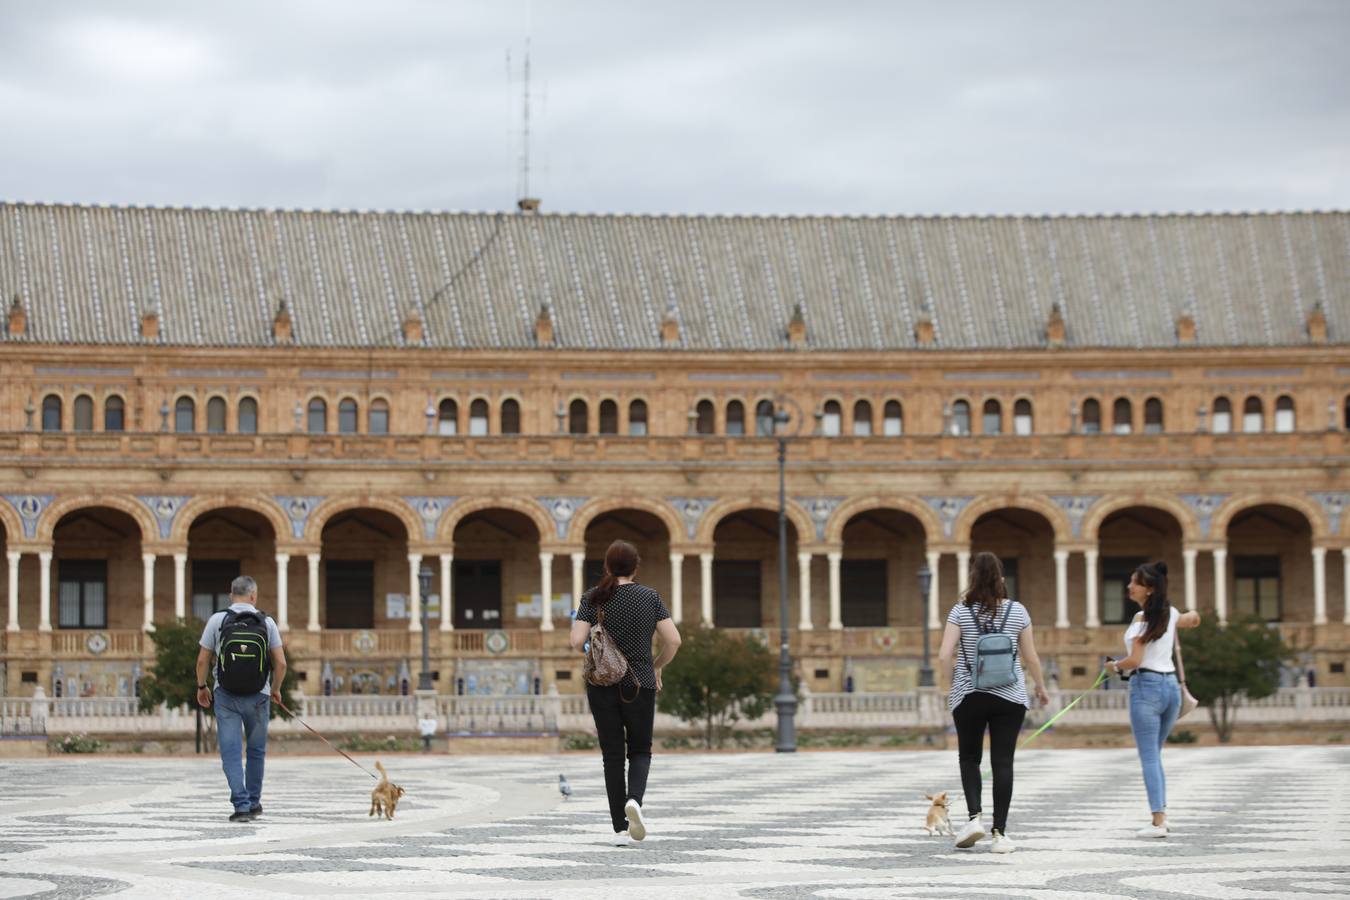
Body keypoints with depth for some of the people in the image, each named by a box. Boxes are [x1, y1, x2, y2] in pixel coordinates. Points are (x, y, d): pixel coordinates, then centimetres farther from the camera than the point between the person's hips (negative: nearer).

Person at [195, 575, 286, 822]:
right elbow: (281, 663, -2)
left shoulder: (217, 620, -3)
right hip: (258, 696, 1)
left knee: (231, 752, -1)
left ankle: (241, 805, -11)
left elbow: (202, 660, -1)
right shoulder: (267, 622, -2)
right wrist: (275, 689, 16)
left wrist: (202, 686, 16)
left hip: (226, 697, -1)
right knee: (256, 751, 16)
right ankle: (253, 803, 26)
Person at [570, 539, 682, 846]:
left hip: (602, 686, 0)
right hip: (640, 685, 0)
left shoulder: (593, 598, -2)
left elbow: (577, 642, -10)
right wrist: (657, 666, 13)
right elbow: (673, 640, -5)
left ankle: (620, 829, 4)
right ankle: (634, 799, -16)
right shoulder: (650, 597, -2)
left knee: (612, 756, 8)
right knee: (640, 751, 14)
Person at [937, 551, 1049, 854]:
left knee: (969, 758, 15)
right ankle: (1000, 832, -1)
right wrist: (1041, 687, 21)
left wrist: (953, 683, 11)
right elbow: (1030, 657, 5)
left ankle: (974, 816, -4)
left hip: (969, 696, -1)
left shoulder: (961, 611, -5)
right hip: (1009, 696, 1)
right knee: (1003, 761, 2)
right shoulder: (1017, 611, 0)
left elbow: (944, 656, -9)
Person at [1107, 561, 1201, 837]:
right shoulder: (1171, 614, 9)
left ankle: (1158, 822, -10)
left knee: (1149, 757, -5)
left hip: (1146, 685, -7)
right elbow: (1194, 619, 30)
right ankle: (1161, 814, 12)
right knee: (1154, 754, 18)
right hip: (1171, 684, 7)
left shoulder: (1142, 618, -12)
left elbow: (1135, 660, -16)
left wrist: (1115, 665, 2)